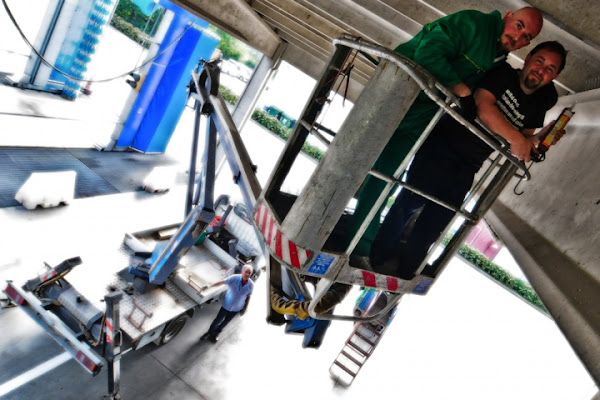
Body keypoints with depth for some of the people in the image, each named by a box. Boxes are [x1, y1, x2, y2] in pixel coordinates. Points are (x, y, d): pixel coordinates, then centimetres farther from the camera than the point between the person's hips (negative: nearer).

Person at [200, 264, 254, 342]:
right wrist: (209, 286, -27)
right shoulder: (234, 278, -27)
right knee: (218, 320, 16)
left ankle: (216, 333, 52)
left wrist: (245, 308, 0)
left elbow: (248, 296, -7)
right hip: (226, 305, -2)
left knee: (226, 321, 24)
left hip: (236, 309, 2)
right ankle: (209, 332, 45)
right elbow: (222, 282, -21)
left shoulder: (251, 285, -21)